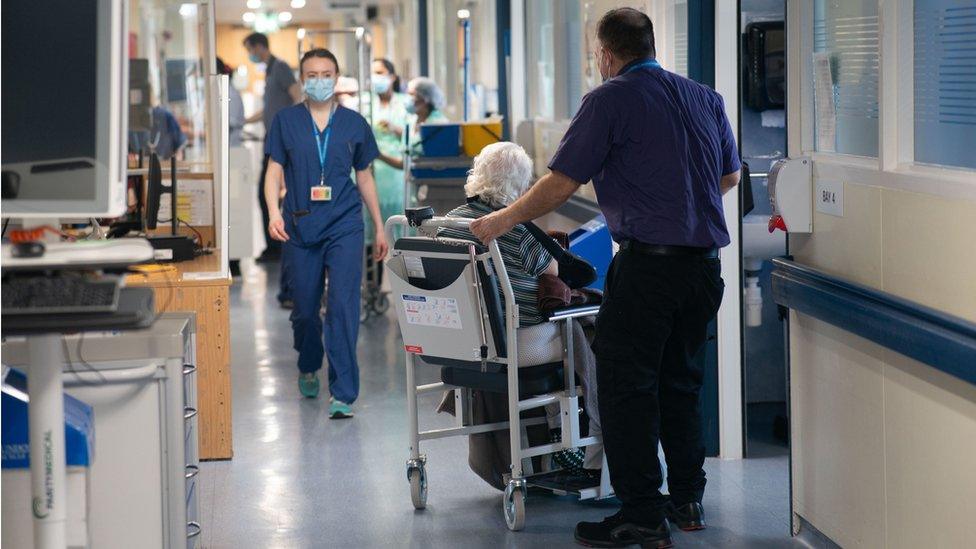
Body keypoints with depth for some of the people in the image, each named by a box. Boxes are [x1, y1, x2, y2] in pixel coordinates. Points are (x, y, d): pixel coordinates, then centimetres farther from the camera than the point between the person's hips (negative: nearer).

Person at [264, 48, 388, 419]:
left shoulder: (354, 123, 7)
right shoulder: (286, 121, 5)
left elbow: (364, 178, 14)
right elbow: (275, 171, 3)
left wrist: (379, 228, 15)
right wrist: (274, 213, -14)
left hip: (344, 226, -1)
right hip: (300, 228, 1)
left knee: (343, 306, -12)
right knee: (305, 308, 10)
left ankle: (343, 393, -9)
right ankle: (308, 369, 38)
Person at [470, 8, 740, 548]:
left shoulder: (609, 100, -6)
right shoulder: (705, 98, 13)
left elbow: (561, 183, -8)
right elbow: (729, 175, 23)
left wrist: (503, 220, 3)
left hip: (648, 261, -7)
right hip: (705, 260, 7)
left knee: (627, 386, -1)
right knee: (680, 380, 18)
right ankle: (687, 499, 23)